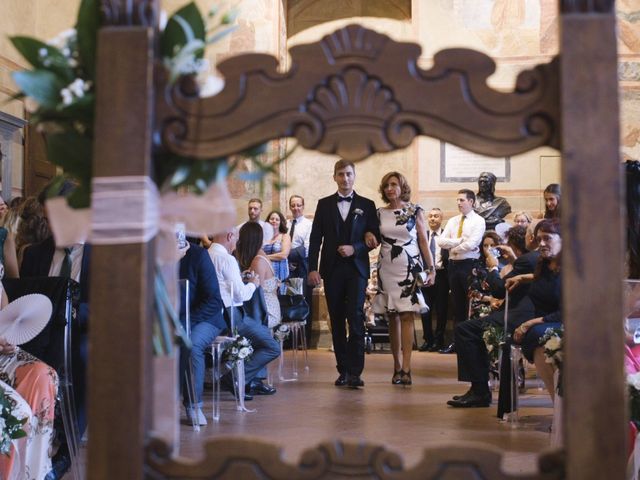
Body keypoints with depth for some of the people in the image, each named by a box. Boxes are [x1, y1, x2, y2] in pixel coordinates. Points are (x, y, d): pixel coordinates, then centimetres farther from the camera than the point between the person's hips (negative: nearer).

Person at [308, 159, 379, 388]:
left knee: (355, 317, -12)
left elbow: (374, 238, 5)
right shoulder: (324, 204, 10)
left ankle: (355, 371, -10)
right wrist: (313, 268, -3)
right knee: (337, 321, 5)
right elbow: (315, 238, 6)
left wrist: (355, 248, -12)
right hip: (332, 269, 2)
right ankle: (343, 370, 13)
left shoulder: (366, 205, 7)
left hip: (357, 268, -2)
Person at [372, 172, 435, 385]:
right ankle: (397, 366, 11)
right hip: (387, 269, 3)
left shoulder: (415, 210, 2)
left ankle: (406, 368, -10)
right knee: (392, 318, 4)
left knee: (406, 316, -9)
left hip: (409, 267, -3)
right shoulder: (380, 213, 9)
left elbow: (423, 241, 2)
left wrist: (431, 268, -2)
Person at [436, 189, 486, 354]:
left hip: (469, 265, -6)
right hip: (453, 265, 6)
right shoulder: (452, 221, 13)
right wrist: (460, 240, -10)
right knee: (457, 304, 9)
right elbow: (441, 241, 1)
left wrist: (452, 246, -5)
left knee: (471, 304, -1)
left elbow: (471, 244, -17)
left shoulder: (478, 221, -5)